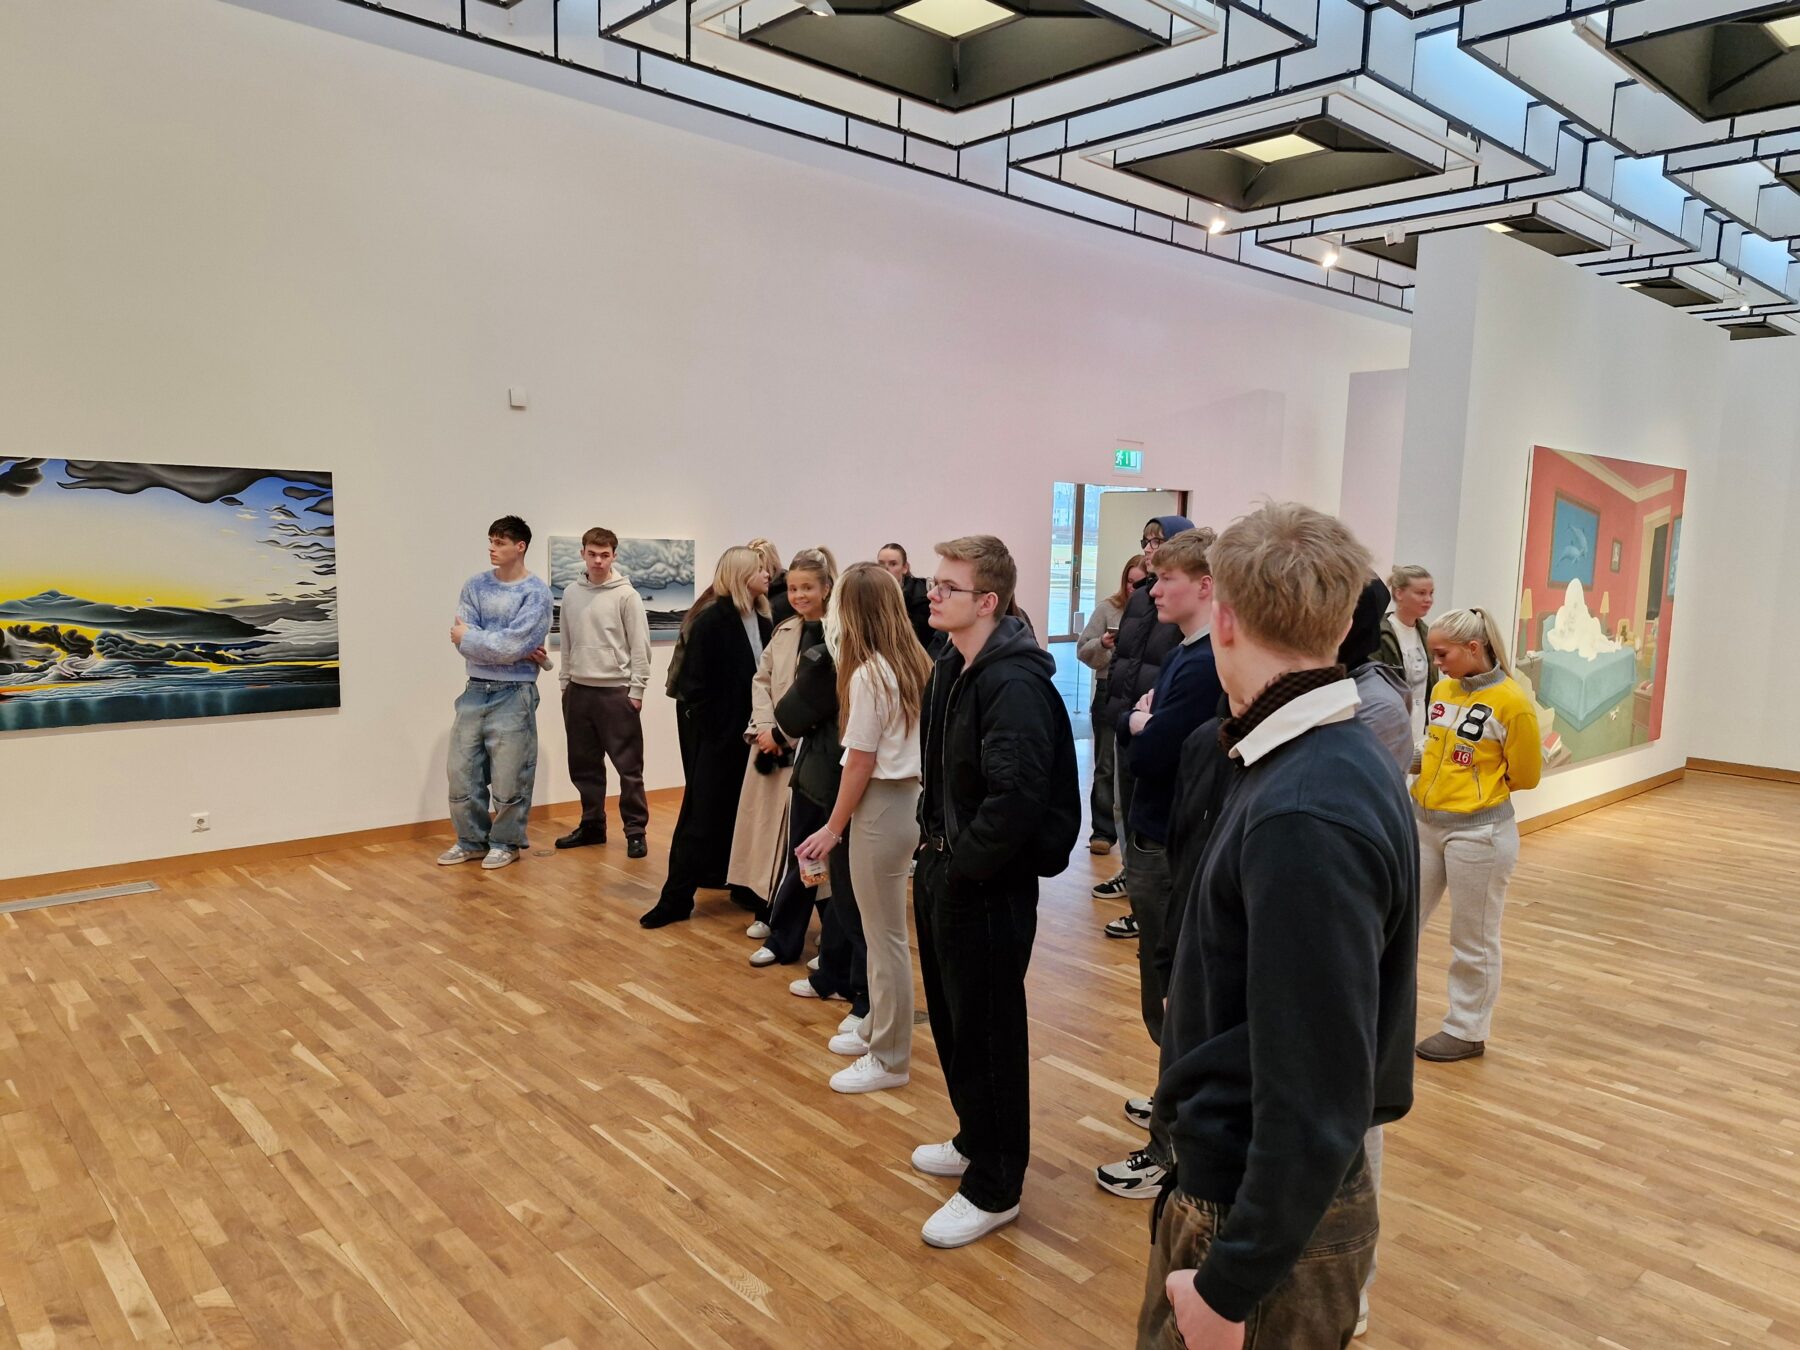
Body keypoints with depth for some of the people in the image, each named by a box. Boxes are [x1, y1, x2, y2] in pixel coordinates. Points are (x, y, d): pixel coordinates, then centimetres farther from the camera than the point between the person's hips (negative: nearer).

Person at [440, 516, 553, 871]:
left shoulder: (536, 592, -8)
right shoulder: (475, 586, 6)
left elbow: (511, 645, -18)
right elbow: (460, 639, -5)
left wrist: (470, 637, -6)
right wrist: (517, 652, -13)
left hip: (514, 695, -5)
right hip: (475, 691, 5)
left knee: (508, 778, 2)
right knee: (462, 773, 9)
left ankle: (506, 842, 20)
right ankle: (472, 840, 25)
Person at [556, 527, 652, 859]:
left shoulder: (626, 595, -7)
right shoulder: (571, 593, 8)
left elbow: (640, 646, -8)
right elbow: (567, 643, 15)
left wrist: (636, 690, -11)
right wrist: (565, 683, 12)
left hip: (616, 691, -5)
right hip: (579, 690, 5)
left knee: (628, 765, -1)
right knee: (584, 765, 12)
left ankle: (635, 830, 6)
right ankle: (592, 824, 25)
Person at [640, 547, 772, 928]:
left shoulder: (761, 621, 6)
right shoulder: (711, 619, -12)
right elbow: (696, 683, -13)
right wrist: (707, 733, -13)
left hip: (747, 733, 6)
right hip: (715, 734, -6)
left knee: (741, 811, 13)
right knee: (702, 813, 0)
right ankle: (676, 898, 9)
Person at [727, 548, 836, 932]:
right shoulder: (784, 630, 9)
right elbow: (761, 679, 13)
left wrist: (781, 733, -13)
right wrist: (764, 726, -3)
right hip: (770, 742, 7)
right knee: (766, 822, 11)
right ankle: (769, 909, 24)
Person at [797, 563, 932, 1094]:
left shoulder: (868, 674, -17)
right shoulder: (916, 665, 5)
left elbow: (861, 763, -15)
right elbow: (914, 740, 9)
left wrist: (833, 828, -6)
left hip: (882, 805, -8)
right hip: (910, 797, 8)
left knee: (886, 935, 3)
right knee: (882, 928, 21)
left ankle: (890, 1060, 15)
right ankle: (878, 1027, 35)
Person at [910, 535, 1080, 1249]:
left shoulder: (1014, 683, -23)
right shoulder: (949, 670, 8)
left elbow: (1016, 797, -31)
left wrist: (961, 863, -21)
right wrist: (932, 842, 10)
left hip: (987, 887, -9)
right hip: (944, 874, 9)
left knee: (986, 1035, 5)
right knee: (951, 1021, 22)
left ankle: (993, 1189, 22)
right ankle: (977, 1141, 43)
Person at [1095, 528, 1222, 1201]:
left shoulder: (1206, 665, -21)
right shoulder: (1184, 654, 9)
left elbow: (1149, 753, -25)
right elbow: (1134, 743, 11)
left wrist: (1136, 725, -6)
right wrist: (1141, 726, -9)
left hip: (1172, 855, -10)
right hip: (1155, 842, 10)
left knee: (1169, 1003, 2)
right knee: (1171, 999, 22)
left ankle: (1171, 1153, 15)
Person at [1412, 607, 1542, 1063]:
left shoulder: (1512, 702, -15)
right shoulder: (1442, 690, 3)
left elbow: (1525, 776, -5)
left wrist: (1477, 788, 0)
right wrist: (1435, 785, 4)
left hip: (1478, 832, -6)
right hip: (1425, 824, 7)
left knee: (1473, 941, 9)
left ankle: (1467, 1032, 25)